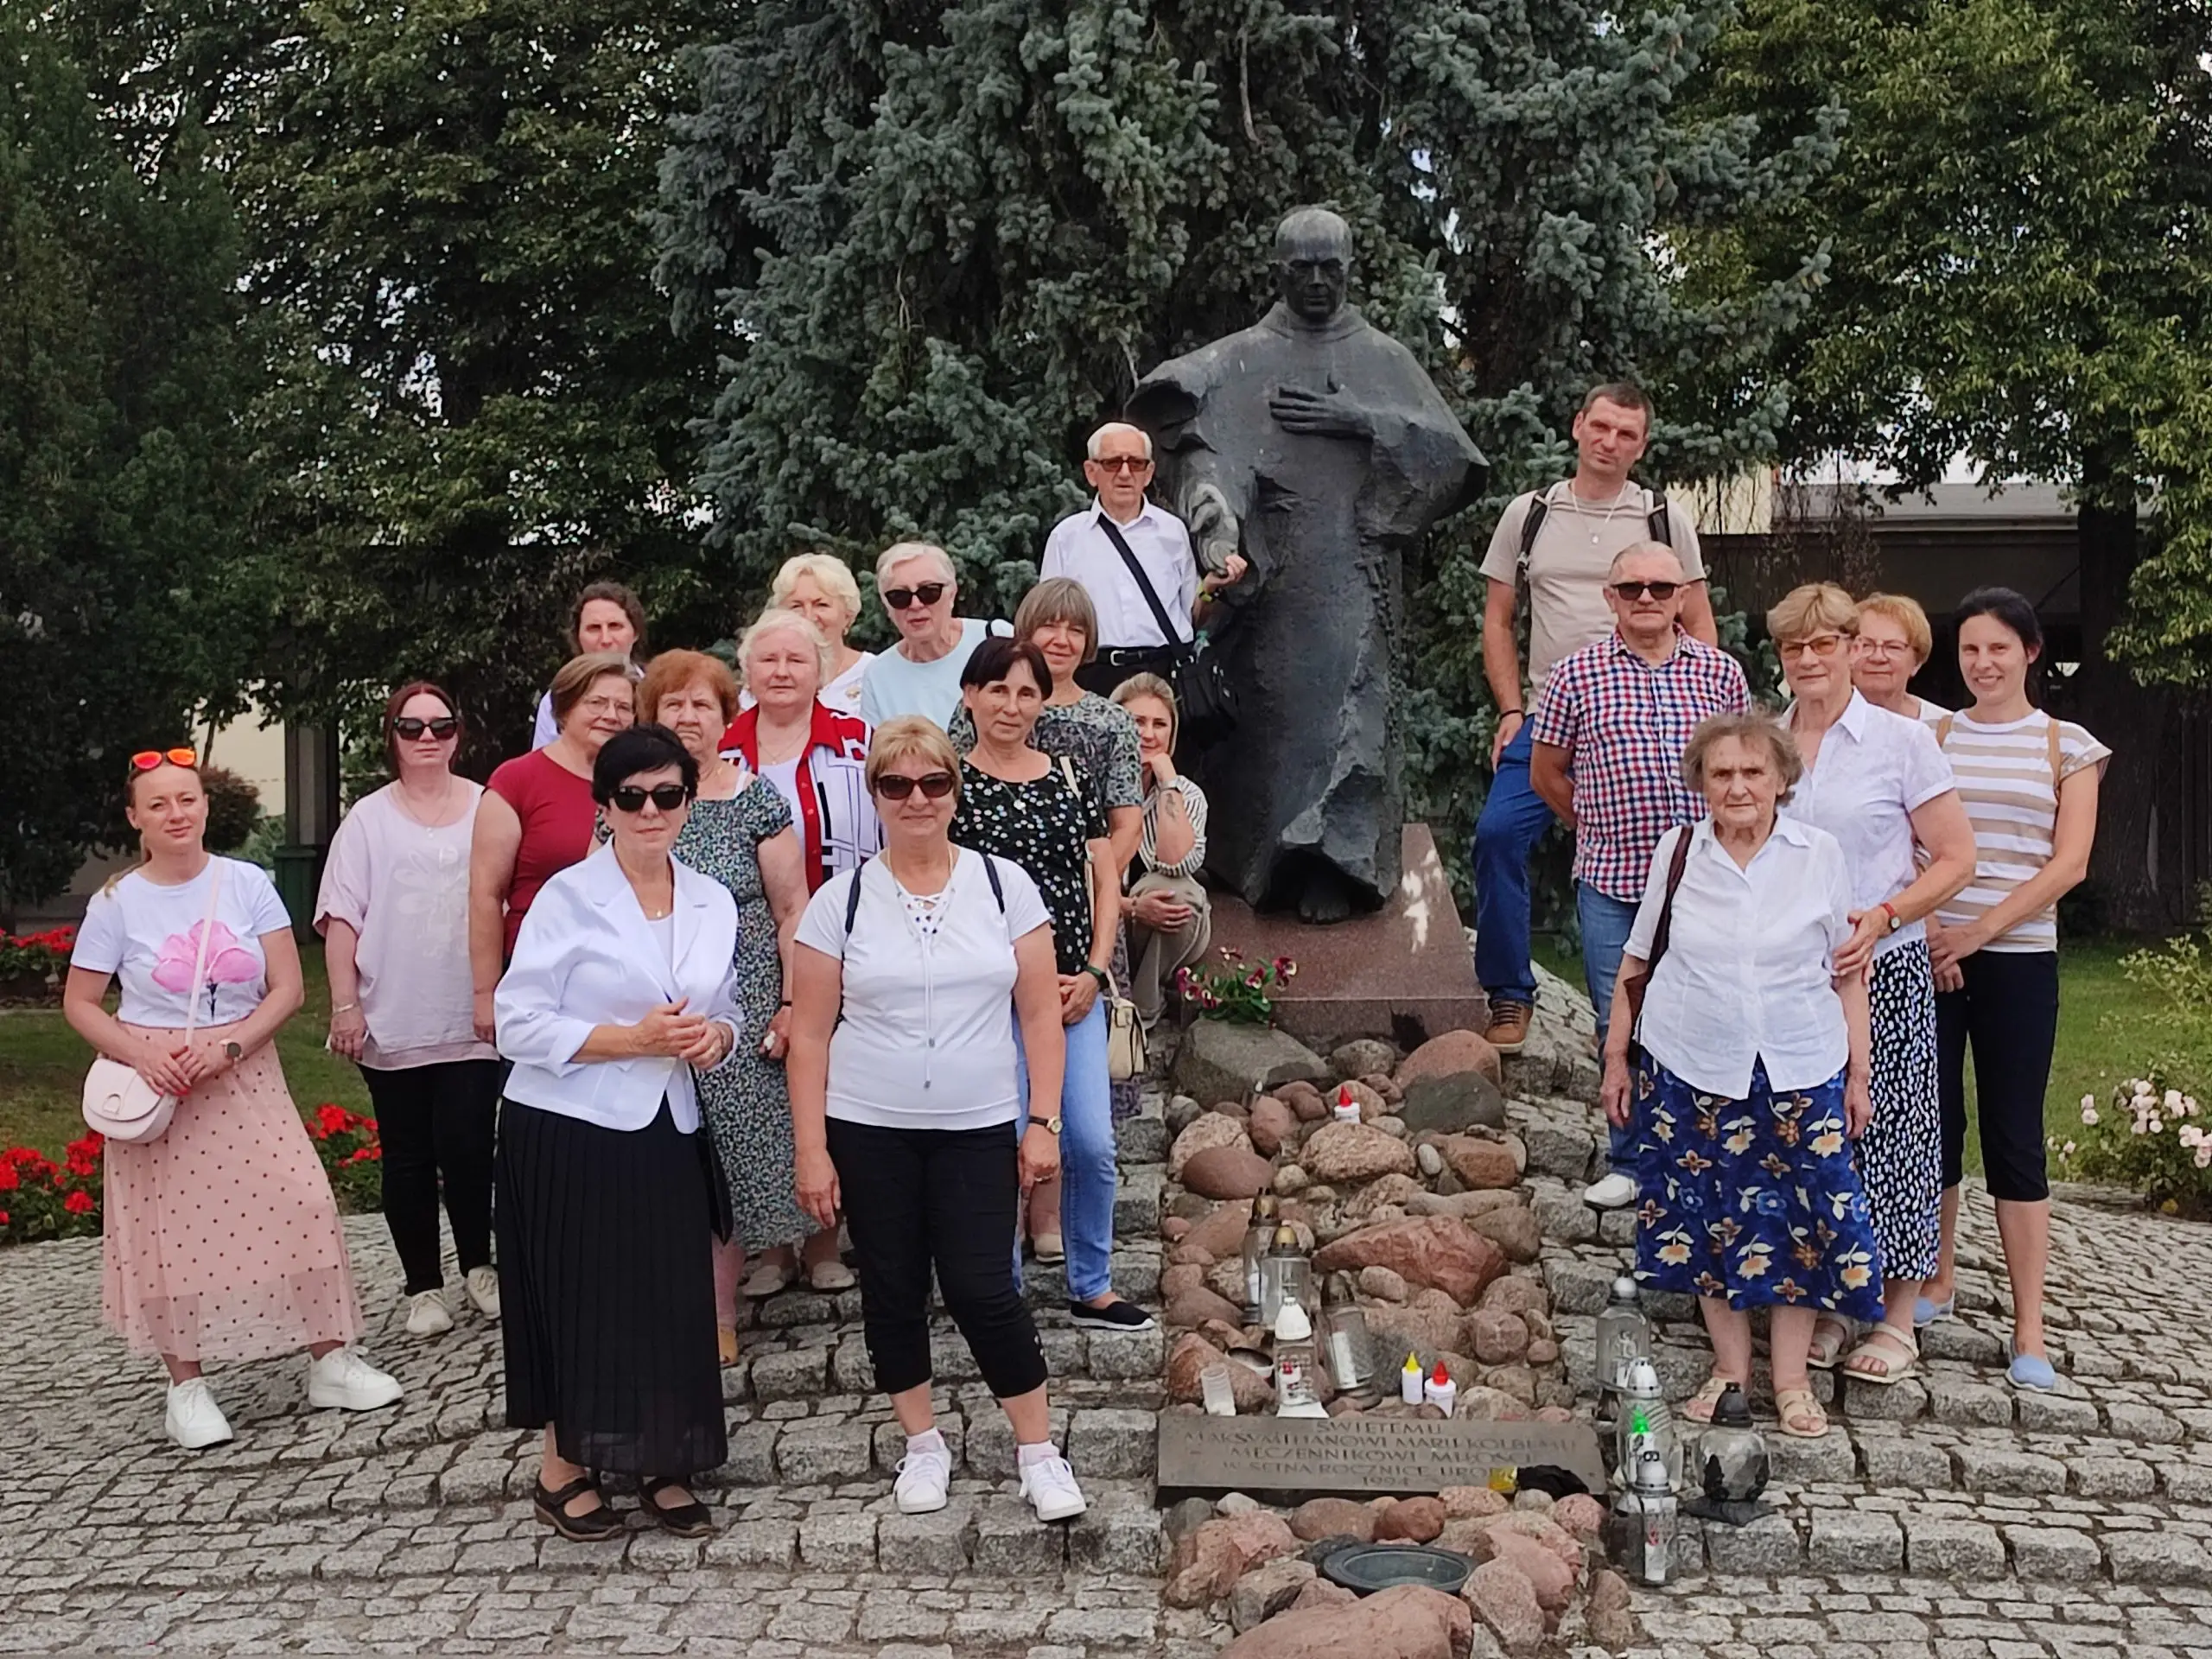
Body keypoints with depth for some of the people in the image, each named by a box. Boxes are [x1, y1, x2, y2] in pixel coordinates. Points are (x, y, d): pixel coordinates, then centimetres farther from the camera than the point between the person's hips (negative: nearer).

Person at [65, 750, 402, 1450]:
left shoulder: (248, 884, -3)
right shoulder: (116, 904, -3)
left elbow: (288, 989, -3)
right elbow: (79, 1004, 3)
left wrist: (228, 1045, -16)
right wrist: (140, 1054, -13)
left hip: (244, 1077, 1)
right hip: (156, 1086, -1)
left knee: (300, 1210, -5)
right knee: (169, 1233, 0)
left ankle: (330, 1362, 7)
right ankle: (186, 1386, 13)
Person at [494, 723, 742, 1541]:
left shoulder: (714, 903, 6)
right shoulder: (568, 897, -9)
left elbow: (725, 1010, 17)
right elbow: (520, 1025, -13)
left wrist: (715, 1037, -7)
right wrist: (635, 1039, -20)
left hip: (665, 1131, 5)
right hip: (567, 1134, -4)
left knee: (671, 1302, 4)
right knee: (578, 1300, 2)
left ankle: (660, 1464, 20)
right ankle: (564, 1468, 18)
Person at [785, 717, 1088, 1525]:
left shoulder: (1003, 885, 0)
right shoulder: (841, 901, -2)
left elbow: (1041, 1013, 2)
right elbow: (809, 1035, 0)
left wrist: (1044, 1122, -4)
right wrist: (812, 1151, -4)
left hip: (978, 1129, -1)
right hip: (869, 1132, 1)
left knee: (981, 1289, -4)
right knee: (892, 1289, 9)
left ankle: (1038, 1450, 12)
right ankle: (923, 1444, 26)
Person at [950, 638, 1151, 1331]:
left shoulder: (1067, 775, 10)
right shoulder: (950, 783, -4)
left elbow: (1106, 876, 11)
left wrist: (1094, 971, 0)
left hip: (1074, 989, 4)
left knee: (1093, 1144, 3)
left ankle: (1092, 1288, 19)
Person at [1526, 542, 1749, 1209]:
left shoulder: (1721, 671, 5)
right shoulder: (1576, 674, 1)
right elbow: (1546, 775, 9)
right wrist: (1606, 829, 9)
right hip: (1612, 883, 0)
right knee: (1621, 1027, 6)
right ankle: (1632, 1163, 19)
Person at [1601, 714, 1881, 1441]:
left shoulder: (1819, 855, -2)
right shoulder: (1678, 851, 0)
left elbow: (1848, 973, 4)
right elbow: (1636, 960, 9)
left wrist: (1858, 1073, 3)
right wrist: (1616, 1054, 8)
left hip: (1800, 1073, -1)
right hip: (1694, 1069, 1)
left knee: (1798, 1220, 3)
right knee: (1707, 1218, 7)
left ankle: (1792, 1382, 17)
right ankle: (1730, 1368, 23)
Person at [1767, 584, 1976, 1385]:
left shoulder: (1902, 740, -3)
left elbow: (1956, 857, -3)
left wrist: (1882, 916, -16)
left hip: (1883, 970, -3)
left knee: (1888, 1129, 0)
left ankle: (1897, 1319, 11)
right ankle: (1821, 1301, 18)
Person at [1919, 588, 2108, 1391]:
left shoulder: (2067, 748, 4)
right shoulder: (1932, 737, 8)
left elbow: (2069, 863, -4)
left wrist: (1979, 931, -12)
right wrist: (1928, 933, -11)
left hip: (2017, 962, -2)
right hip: (1926, 955, 2)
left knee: (2014, 1136, -3)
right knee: (1933, 1122, 7)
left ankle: (2030, 1330, 0)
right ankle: (1939, 1281, 25)